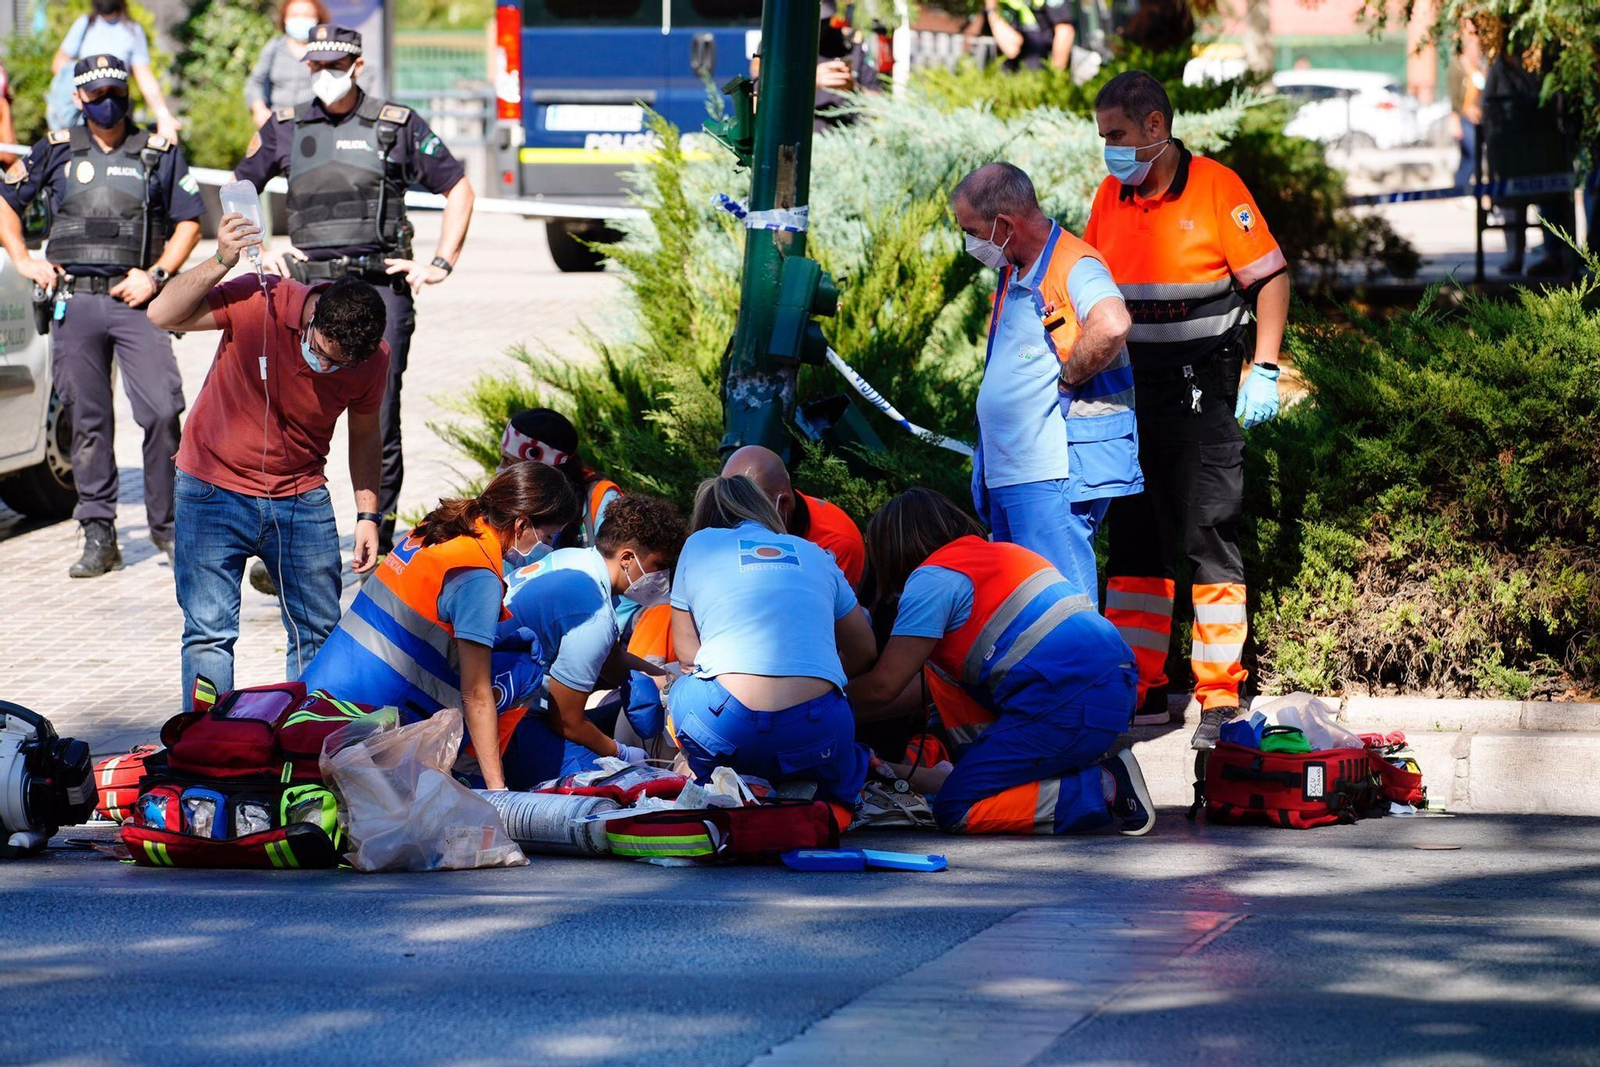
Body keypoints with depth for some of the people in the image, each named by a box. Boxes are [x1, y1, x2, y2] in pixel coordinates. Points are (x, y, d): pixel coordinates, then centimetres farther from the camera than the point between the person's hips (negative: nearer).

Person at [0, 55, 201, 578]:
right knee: (88, 420, 2)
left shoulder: (158, 152, 7)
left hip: (137, 303, -1)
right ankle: (98, 536, 6)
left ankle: (167, 524, 1)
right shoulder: (55, 151, 11)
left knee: (162, 411, -13)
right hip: (74, 302, 1)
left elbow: (188, 222, 8)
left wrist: (155, 275, -4)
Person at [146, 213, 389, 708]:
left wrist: (367, 514, 3)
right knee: (209, 633, -6)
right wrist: (219, 263, -33)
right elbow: (163, 314, -21)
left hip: (301, 498, 3)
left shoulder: (373, 361, -10)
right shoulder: (260, 302, -20)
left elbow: (364, 434, 7)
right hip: (214, 490, -3)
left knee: (318, 633, 4)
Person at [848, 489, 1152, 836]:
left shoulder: (932, 578, -1)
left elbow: (882, 686, -4)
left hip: (1070, 709, -9)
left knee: (953, 811, -3)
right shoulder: (1002, 552, 26)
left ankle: (1104, 789, -11)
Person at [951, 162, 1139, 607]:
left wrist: (1065, 380, -19)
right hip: (1008, 474, 10)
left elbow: (1111, 326, -34)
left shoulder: (1073, 266, -13)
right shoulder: (1013, 277, 19)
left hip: (1056, 474, -10)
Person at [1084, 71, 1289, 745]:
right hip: (1129, 389, 6)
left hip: (1201, 389, -6)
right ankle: (1141, 690, 15)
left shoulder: (1215, 188, -7)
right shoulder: (1111, 197, 10)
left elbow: (1270, 278, -5)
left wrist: (1264, 371, -11)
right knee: (1132, 541, 8)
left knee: (1211, 538, -5)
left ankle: (1220, 700, -3)